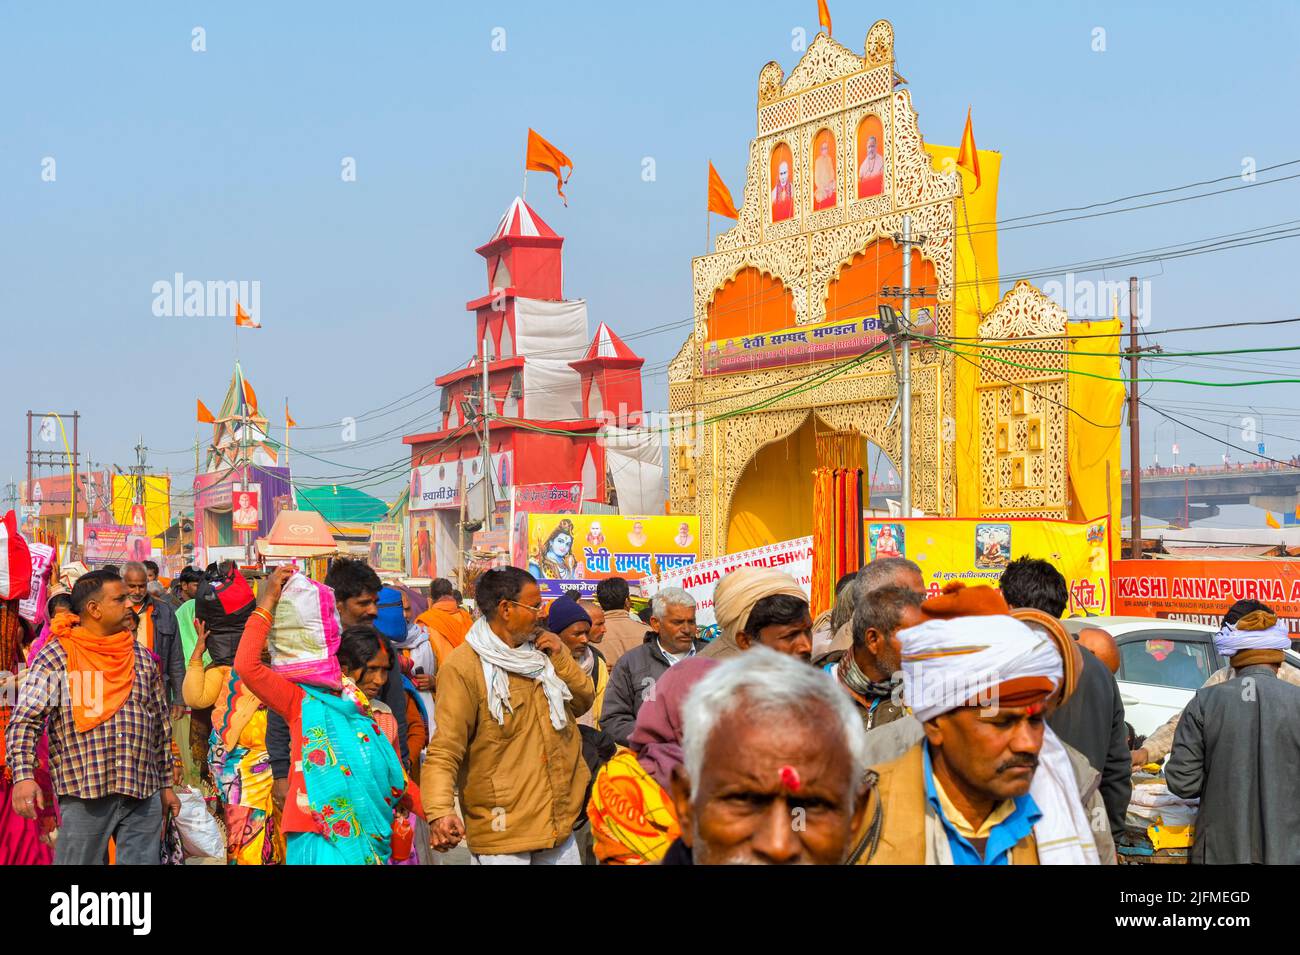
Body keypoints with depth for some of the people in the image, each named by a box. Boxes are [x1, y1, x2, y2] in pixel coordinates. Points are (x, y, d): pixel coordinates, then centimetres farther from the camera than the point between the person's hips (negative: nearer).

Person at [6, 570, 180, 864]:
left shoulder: (143, 658, 13)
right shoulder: (56, 655, -1)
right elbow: (25, 720, -9)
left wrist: (166, 784, 17)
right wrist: (23, 776, -23)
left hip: (144, 795, 4)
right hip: (84, 795, -4)